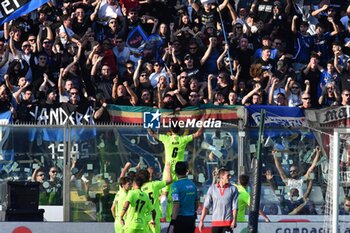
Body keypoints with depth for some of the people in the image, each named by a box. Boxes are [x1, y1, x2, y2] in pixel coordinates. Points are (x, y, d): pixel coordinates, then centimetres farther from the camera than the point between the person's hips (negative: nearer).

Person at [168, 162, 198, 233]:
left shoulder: (176, 185, -13)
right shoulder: (192, 184, 7)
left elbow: (176, 205, -18)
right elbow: (196, 204, 15)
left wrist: (173, 223, -17)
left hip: (180, 218, -6)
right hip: (191, 218, 6)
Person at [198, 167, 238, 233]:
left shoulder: (233, 189, 1)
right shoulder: (212, 188, 5)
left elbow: (235, 207, -3)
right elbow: (206, 206, 6)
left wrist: (234, 220, -14)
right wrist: (201, 220, 1)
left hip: (228, 223, -2)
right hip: (215, 222, 2)